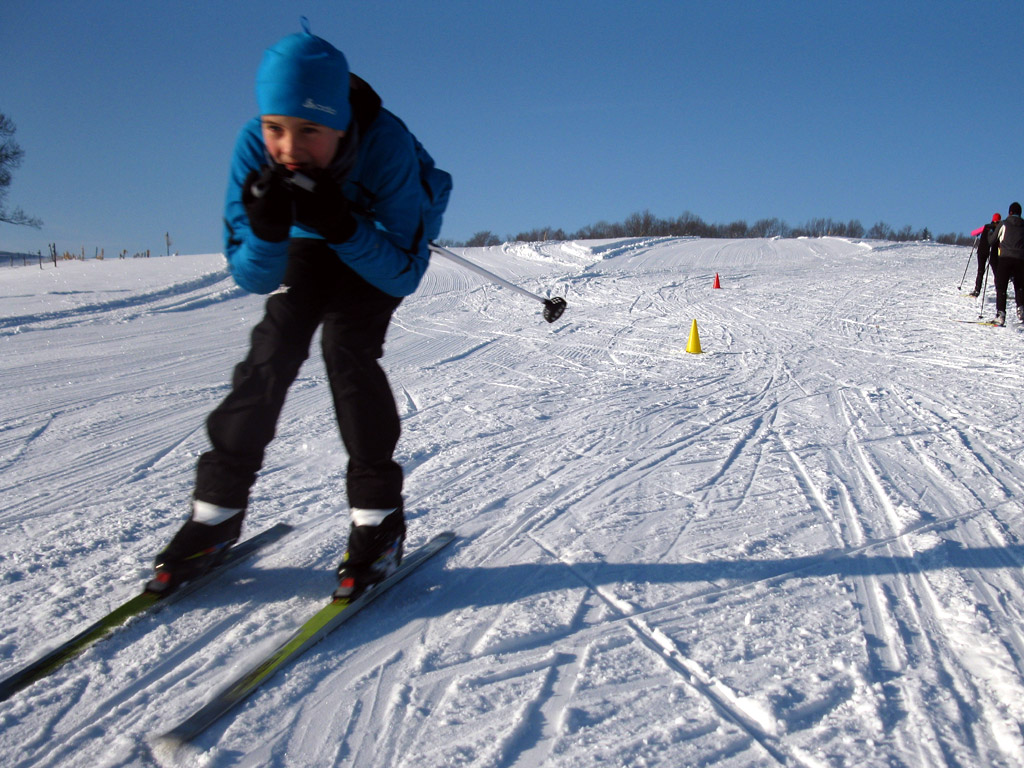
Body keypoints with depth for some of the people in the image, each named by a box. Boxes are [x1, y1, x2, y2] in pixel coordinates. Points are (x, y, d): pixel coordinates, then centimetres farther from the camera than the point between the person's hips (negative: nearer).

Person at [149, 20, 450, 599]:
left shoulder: (386, 144, -37)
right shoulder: (255, 148, -29)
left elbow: (403, 273, -32)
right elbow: (252, 278, -23)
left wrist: (342, 227, -48)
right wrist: (267, 231, -44)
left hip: (389, 238, -3)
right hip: (310, 243, 3)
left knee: (346, 340, -24)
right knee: (275, 343, -13)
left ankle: (380, 515, -14)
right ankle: (217, 510, -2)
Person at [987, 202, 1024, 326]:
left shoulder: (1003, 224, 3)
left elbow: (992, 241, 8)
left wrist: (990, 233, 27)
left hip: (1005, 258, -2)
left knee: (1001, 287, -1)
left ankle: (1001, 315, -11)